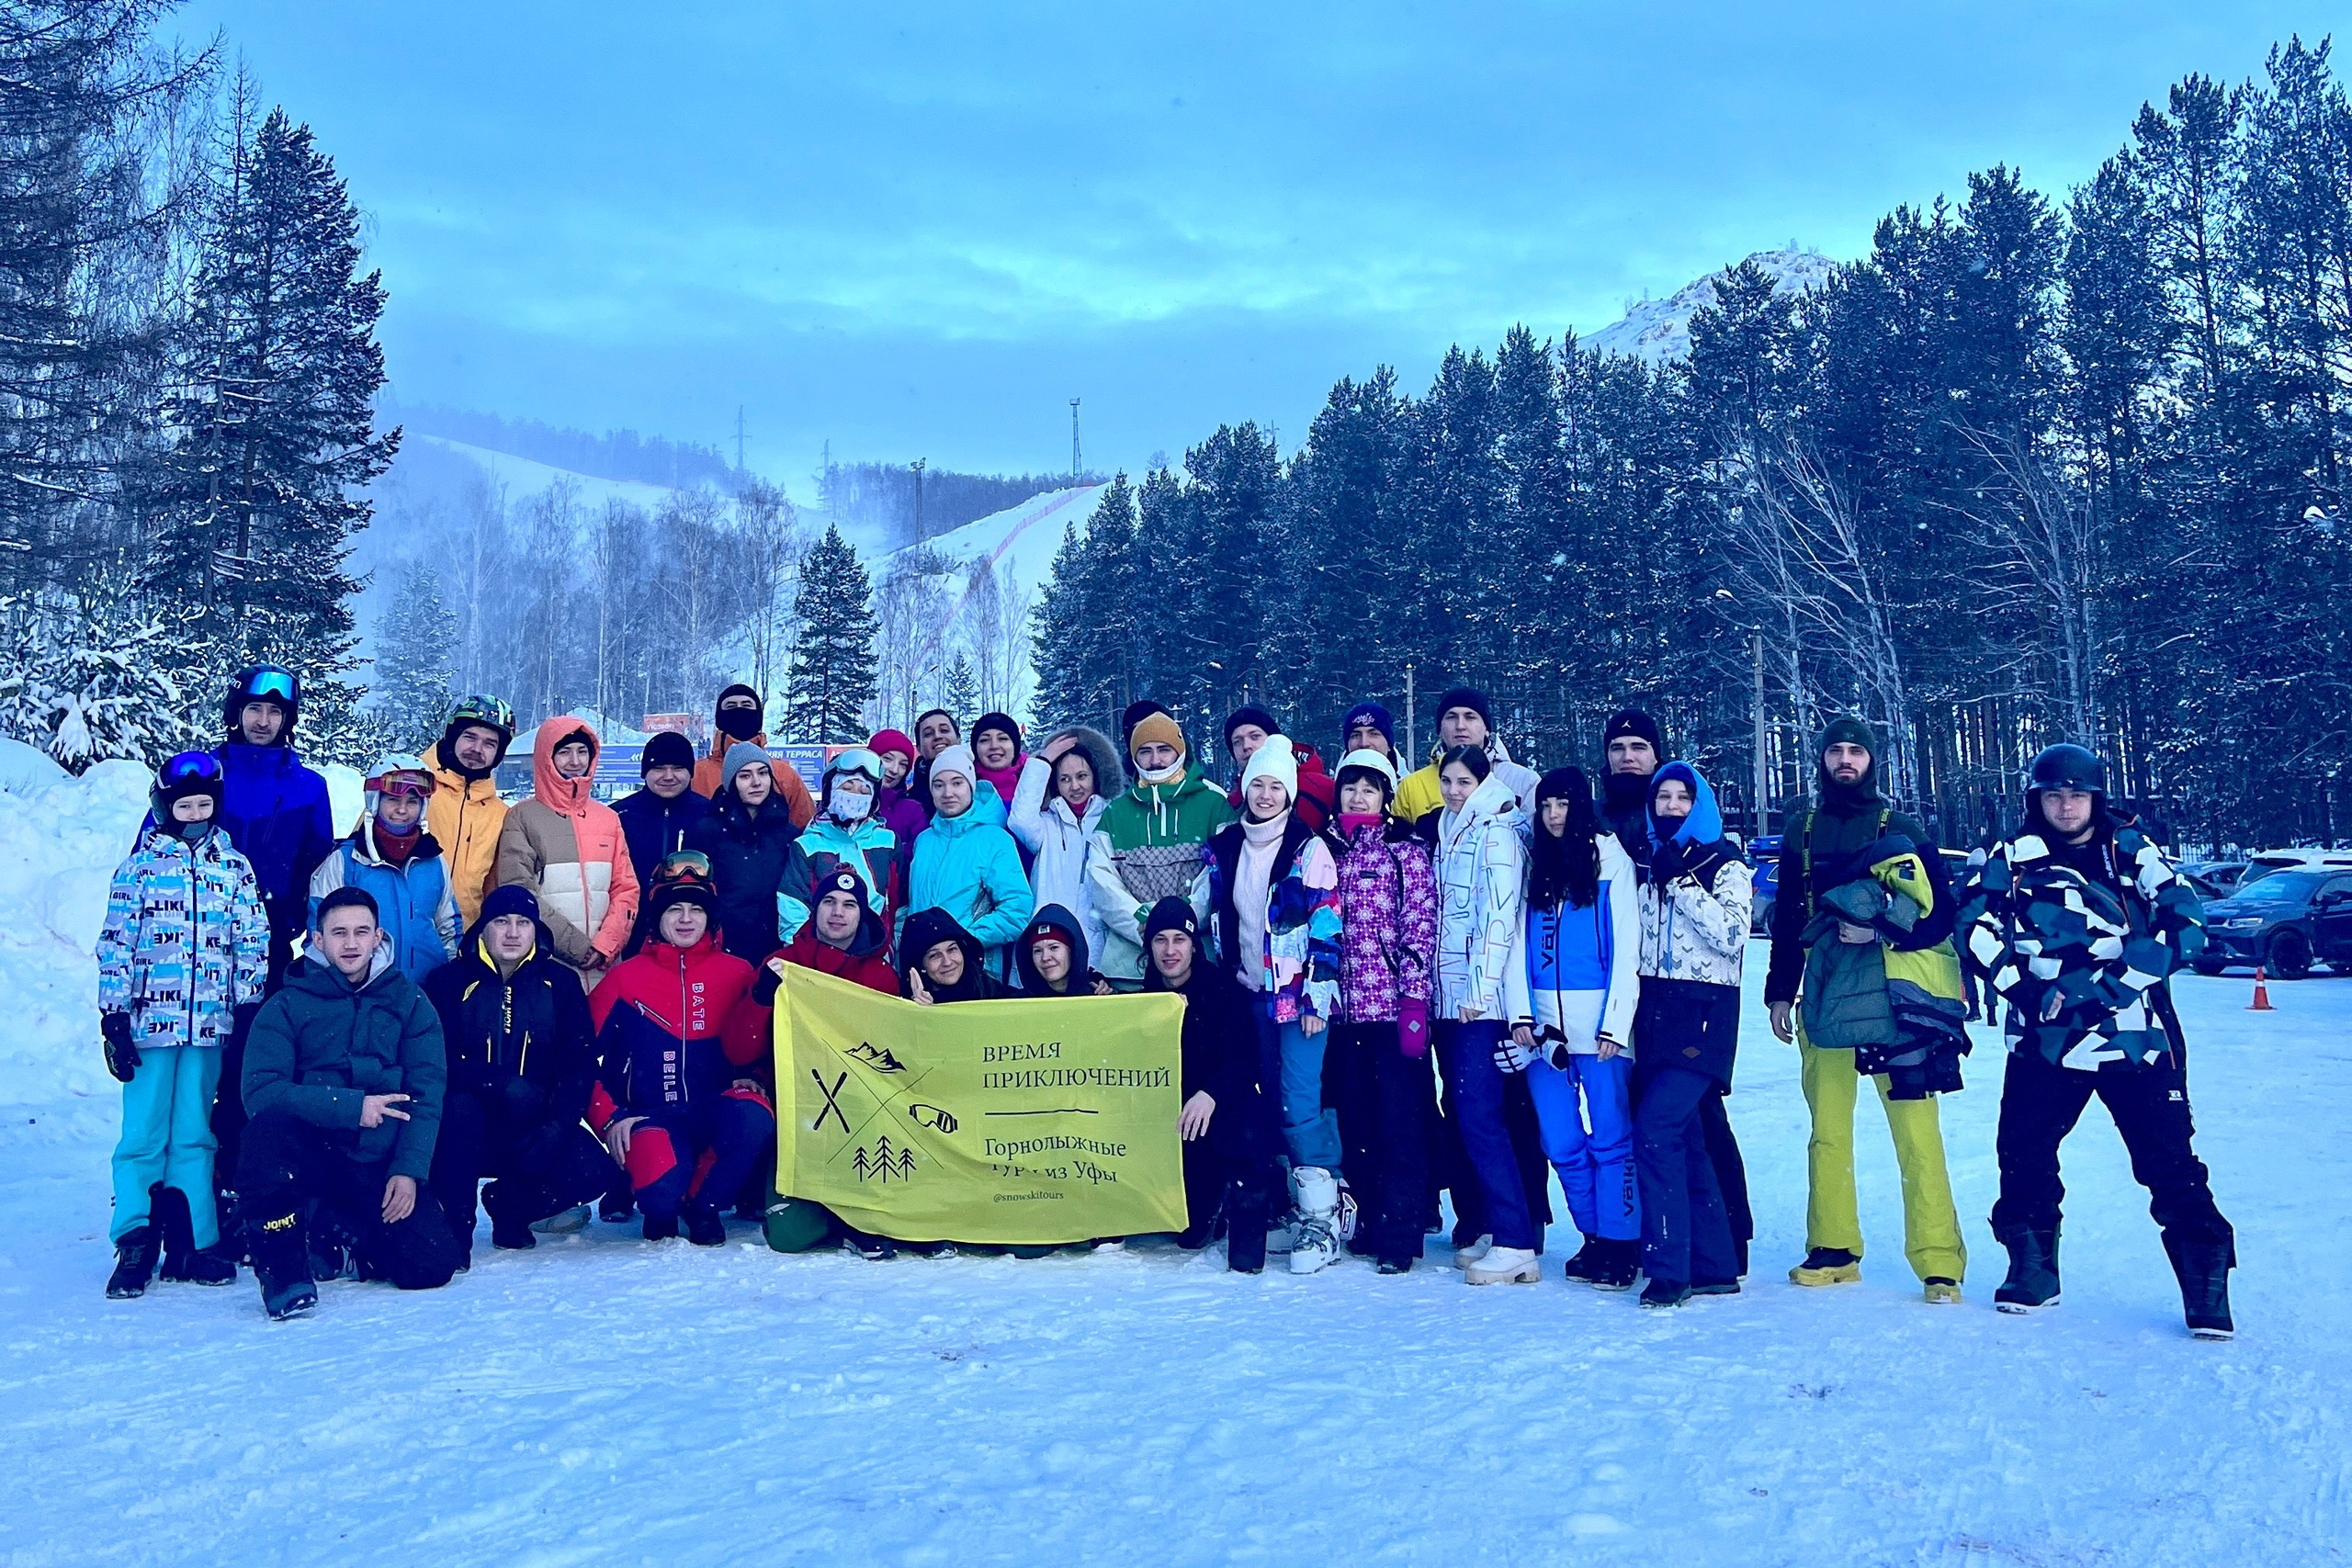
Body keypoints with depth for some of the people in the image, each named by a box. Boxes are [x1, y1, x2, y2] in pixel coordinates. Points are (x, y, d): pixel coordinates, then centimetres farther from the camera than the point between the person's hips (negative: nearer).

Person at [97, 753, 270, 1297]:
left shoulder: (235, 866, 8)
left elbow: (254, 943, 8)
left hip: (211, 1023, 2)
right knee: (144, 1134, 0)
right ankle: (135, 1245, 7)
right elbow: (115, 945, 0)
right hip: (150, 1019, -2)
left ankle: (190, 1243, 12)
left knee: (194, 1135, 7)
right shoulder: (139, 865, 3)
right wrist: (114, 1017, -5)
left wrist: (249, 1012, 4)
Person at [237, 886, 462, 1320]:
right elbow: (261, 1092, -12)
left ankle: (339, 1230, 15)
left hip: (380, 1164, 2)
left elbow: (426, 1093, -2)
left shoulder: (409, 1001, 7)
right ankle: (282, 1267, -17)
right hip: (309, 1156, -1)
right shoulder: (287, 1005, 3)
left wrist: (408, 1170, -15)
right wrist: (351, 1106, -21)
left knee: (432, 1266, -17)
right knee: (268, 1126, -34)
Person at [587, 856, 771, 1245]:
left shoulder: (737, 973, 8)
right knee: (663, 1190, -34)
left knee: (755, 1120, -35)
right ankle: (660, 1209, 10)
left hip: (715, 1108, 2)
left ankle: (702, 1204, -4)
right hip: (652, 1117, -2)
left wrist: (750, 1077, -5)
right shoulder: (625, 978, 5)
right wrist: (609, 1118, -5)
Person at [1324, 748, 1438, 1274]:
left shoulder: (1407, 851, -1)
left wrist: (1414, 1000, -14)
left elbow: (1421, 928, -7)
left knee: (1400, 1122, -3)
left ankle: (1400, 1235, 2)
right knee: (1355, 1121, 9)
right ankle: (1369, 1225, 20)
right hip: (1346, 1009, 5)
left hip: (1394, 1007, -5)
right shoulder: (1330, 851, 13)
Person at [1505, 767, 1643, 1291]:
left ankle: (1621, 1245, 5)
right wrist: (1521, 1012, 0)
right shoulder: (1535, 865, 15)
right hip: (1544, 1025, 4)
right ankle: (1594, 1238, 18)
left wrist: (1616, 1024, -10)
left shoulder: (1611, 860, 1)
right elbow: (1519, 942, 11)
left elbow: (1626, 947, -3)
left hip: (1597, 1022, -4)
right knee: (1562, 1141, 5)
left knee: (1610, 1137, -4)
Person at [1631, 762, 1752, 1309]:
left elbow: (1732, 934, -15)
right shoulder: (1649, 865, 15)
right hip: (1655, 1015, 6)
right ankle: (1715, 1266, 15)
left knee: (1655, 1130, -19)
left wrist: (1681, 881, -16)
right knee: (1683, 1138, 7)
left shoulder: (1725, 866, 0)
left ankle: (1668, 1265, -15)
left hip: (1703, 1015, -6)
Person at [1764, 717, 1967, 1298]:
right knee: (1827, 1130, 7)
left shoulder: (1901, 828, 3)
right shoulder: (1802, 832, 13)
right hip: (1825, 996, 4)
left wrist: (1881, 932, -18)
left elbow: (1940, 913, -3)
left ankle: (1939, 1264, -6)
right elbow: (1787, 918, 16)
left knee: (1917, 1133, -9)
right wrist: (1780, 990, 13)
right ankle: (1833, 1250, 18)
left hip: (1892, 994, -3)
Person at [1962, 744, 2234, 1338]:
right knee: (2023, 1156, 4)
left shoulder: (2133, 853, 3)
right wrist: (2024, 989, -11)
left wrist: (2110, 983, -15)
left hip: (2135, 1038, -2)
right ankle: (2032, 1270, 24)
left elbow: (2186, 922, -6)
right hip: (2045, 1039, 2)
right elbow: (1979, 927, 2)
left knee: (2172, 1165, -5)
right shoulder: (2013, 860, 7)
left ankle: (2207, 1288, 7)